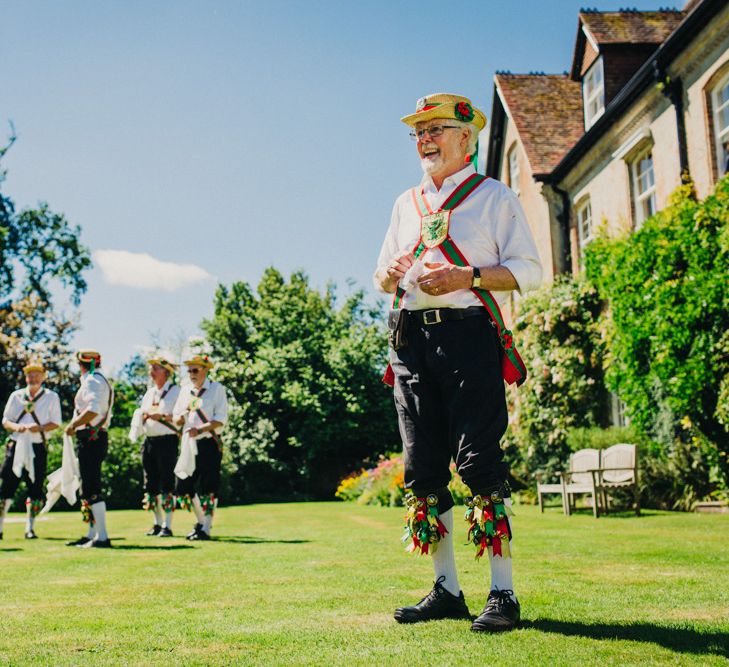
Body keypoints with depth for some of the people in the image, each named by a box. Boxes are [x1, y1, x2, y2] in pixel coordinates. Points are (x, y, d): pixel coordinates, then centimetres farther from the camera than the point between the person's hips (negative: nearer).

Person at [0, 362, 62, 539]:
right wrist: (16, 426, -12)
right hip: (16, 445, 1)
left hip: (38, 447, -1)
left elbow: (56, 423, 3)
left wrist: (40, 428, -16)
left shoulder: (51, 397, 7)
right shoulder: (16, 396, 12)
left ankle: (30, 528, 7)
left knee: (35, 488, -3)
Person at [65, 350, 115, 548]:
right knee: (90, 488, 15)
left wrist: (73, 425, -16)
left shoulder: (92, 381, -11)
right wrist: (76, 426, 18)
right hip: (98, 437, 10)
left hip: (90, 438, -10)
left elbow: (94, 409, -26)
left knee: (91, 489, -10)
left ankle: (103, 537, -10)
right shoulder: (102, 381, 19)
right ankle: (92, 535, 21)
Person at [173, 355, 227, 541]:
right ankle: (200, 522, 24)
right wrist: (183, 415, -7)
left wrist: (200, 430, -20)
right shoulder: (185, 390, 15)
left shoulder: (217, 389, -1)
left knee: (207, 487, -6)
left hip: (209, 443, -6)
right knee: (185, 486, 6)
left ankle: (206, 528, 1)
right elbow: (176, 420, 16)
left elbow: (221, 419, -9)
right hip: (189, 443, 6)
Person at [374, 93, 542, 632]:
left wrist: (468, 276, -15)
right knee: (424, 467, 3)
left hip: (469, 331, -5)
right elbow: (384, 273, 25)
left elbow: (528, 270, 0)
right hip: (410, 339, 6)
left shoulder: (495, 197, 7)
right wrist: (388, 276, 1)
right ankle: (446, 590, 12)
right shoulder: (407, 203, 24)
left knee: (479, 461, -10)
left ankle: (503, 593, -3)